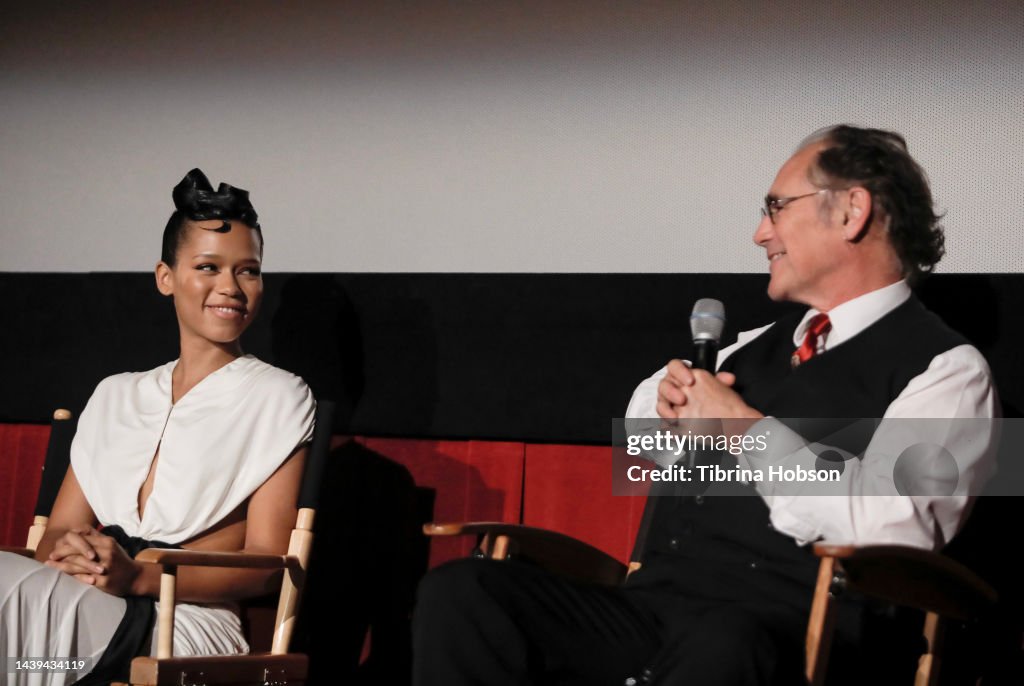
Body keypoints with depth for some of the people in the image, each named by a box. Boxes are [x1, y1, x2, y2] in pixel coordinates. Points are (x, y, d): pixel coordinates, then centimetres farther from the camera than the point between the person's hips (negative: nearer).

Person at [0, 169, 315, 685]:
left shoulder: (277, 397, 8)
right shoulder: (114, 396, 23)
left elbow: (265, 564, 1)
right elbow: (58, 531, 18)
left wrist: (138, 577, -15)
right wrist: (64, 553, -9)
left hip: (189, 627, -4)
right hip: (86, 609, 5)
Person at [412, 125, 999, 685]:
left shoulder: (945, 368, 1)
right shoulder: (760, 346, 24)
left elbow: (889, 527, -18)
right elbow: (641, 425, 40)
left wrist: (743, 427, -6)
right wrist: (670, 398, 14)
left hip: (783, 631, -7)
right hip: (649, 606, 8)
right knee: (460, 591, -16)